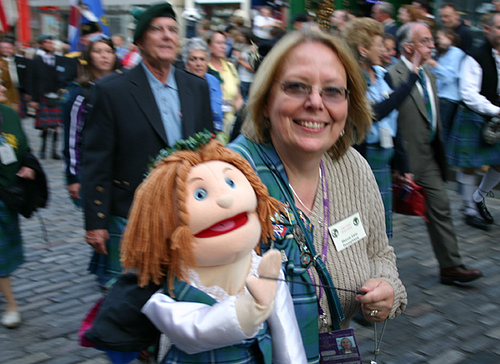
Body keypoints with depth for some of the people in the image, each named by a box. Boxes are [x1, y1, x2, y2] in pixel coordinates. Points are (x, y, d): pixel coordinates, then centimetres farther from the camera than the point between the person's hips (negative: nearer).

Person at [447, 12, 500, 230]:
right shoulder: (476, 58, -15)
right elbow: (469, 95, -19)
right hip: (474, 119, -6)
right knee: (469, 166, 3)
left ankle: (478, 198, 35)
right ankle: (470, 210, 18)